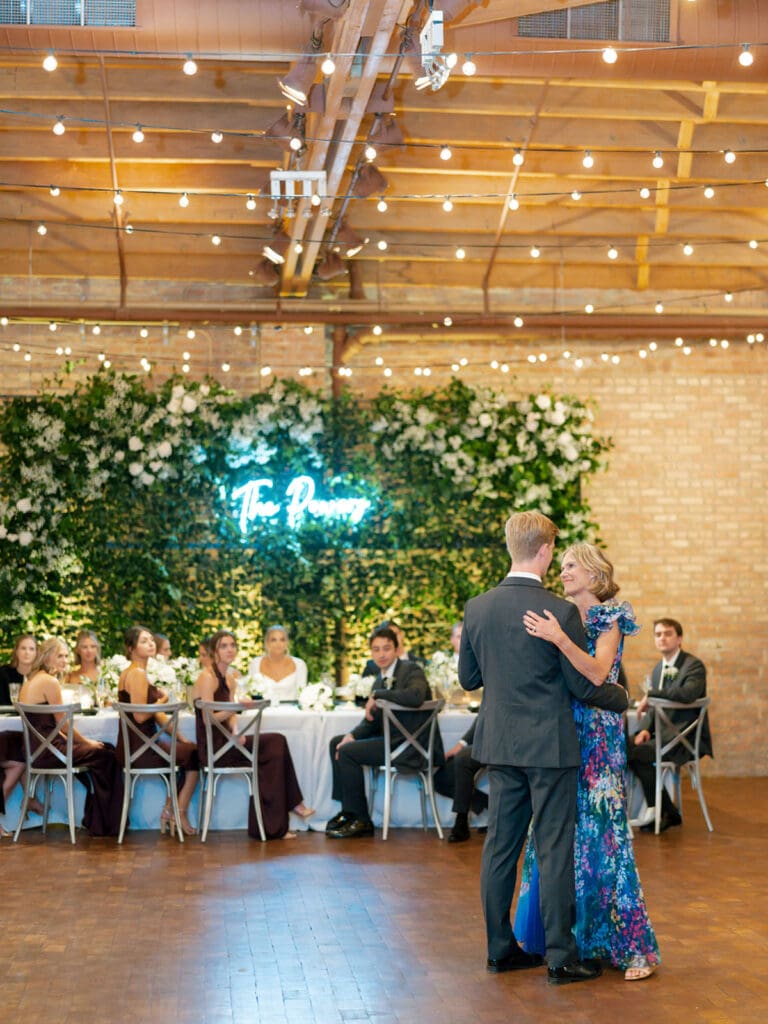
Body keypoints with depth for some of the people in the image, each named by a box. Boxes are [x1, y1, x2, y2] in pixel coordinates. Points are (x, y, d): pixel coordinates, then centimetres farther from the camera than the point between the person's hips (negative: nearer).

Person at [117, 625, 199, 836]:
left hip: (136, 746, 10)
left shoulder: (134, 672, 17)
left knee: (189, 748, 19)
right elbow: (140, 716, -24)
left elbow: (157, 714, 18)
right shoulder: (137, 674, -16)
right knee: (193, 755, 2)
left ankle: (169, 812, 17)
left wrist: (181, 738, 13)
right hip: (139, 749, -10)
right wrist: (163, 699, -8)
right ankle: (179, 815, 11)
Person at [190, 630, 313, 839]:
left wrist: (236, 731, -7)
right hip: (212, 747, -8)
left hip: (225, 743, 8)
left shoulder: (230, 678, 17)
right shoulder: (207, 677, -10)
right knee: (276, 743, -16)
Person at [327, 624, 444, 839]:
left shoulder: (412, 670, -11)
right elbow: (371, 721, 15)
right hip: (391, 738, 9)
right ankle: (348, 810, 13)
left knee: (348, 752, -17)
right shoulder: (380, 679, 14)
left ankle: (361, 821, -8)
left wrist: (377, 695, -24)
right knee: (337, 743, 12)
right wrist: (352, 735, -6)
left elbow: (416, 696, -34)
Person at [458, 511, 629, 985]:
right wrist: (621, 697, 10)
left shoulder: (477, 608, 0)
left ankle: (501, 948, 20)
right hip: (549, 745, -5)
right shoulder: (561, 612, -15)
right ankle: (561, 957, 7)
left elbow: (468, 677, 9)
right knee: (554, 848, 1)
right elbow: (584, 685, -9)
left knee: (501, 845, 12)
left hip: (500, 744, 5)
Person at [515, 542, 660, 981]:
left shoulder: (609, 618, -6)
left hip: (597, 738, -7)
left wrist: (559, 639, -32)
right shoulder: (563, 617, 13)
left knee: (600, 835, -8)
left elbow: (598, 673, -22)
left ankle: (635, 947, -1)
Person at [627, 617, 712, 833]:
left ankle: (665, 812, -6)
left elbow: (687, 694, -30)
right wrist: (645, 729, -2)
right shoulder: (658, 669, 16)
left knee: (637, 752, -25)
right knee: (623, 746, -15)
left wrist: (651, 694, -22)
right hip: (664, 733, 8)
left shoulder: (694, 665, -9)